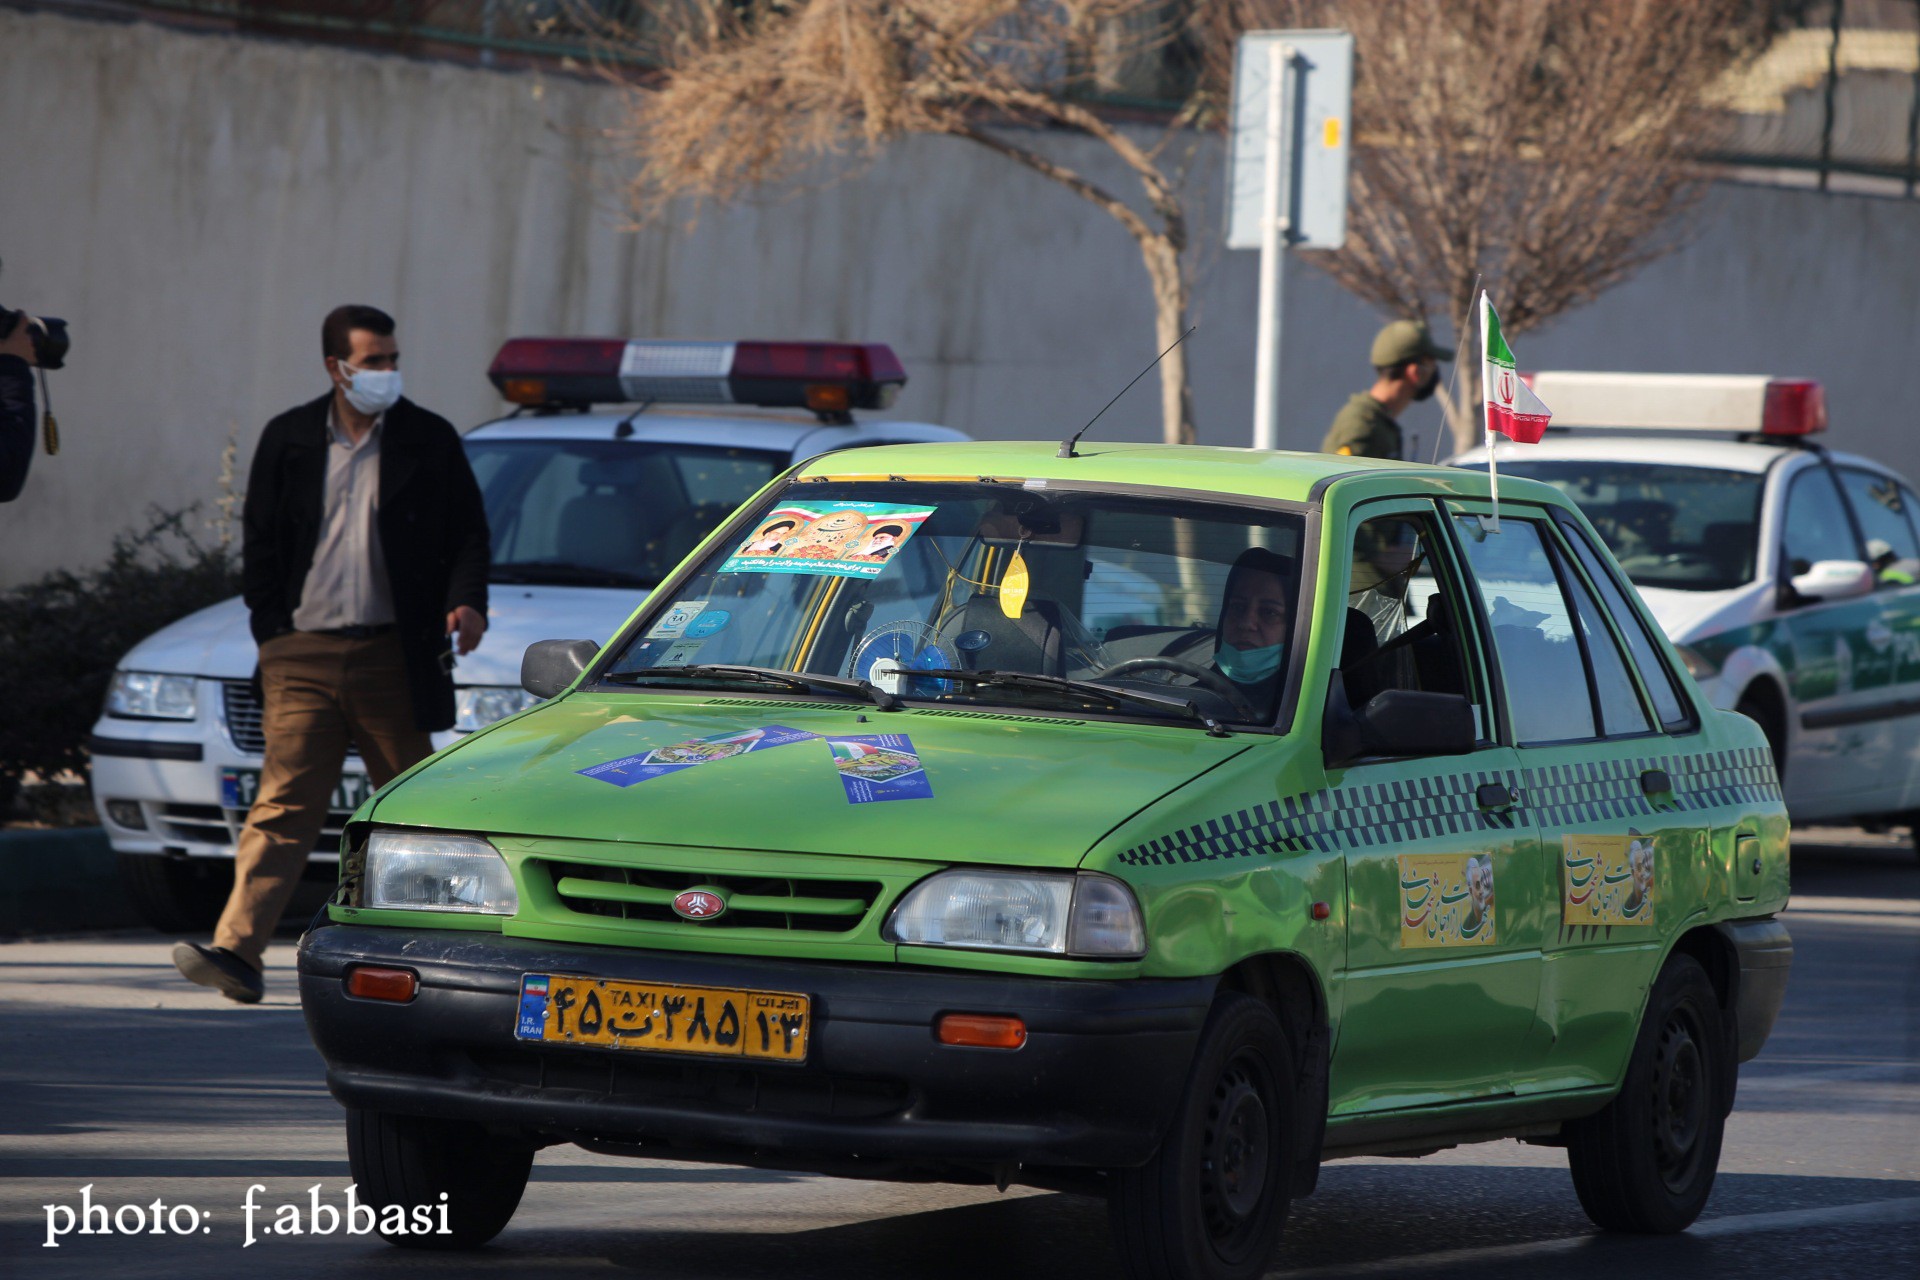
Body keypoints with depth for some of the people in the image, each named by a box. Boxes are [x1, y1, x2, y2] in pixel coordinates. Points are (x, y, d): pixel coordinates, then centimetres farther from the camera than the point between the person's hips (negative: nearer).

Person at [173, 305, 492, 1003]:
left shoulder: (431, 441, 5)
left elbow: (468, 533, 7)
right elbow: (259, 544, 11)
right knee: (283, 806, -11)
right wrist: (272, 632, 3)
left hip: (393, 655, 0)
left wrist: (466, 601, -11)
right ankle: (237, 951, -20)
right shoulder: (288, 440, 8)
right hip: (304, 656, 0)